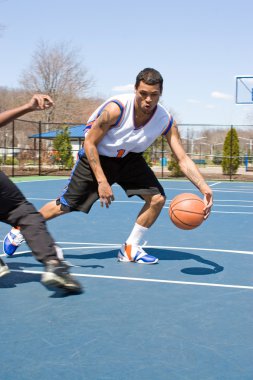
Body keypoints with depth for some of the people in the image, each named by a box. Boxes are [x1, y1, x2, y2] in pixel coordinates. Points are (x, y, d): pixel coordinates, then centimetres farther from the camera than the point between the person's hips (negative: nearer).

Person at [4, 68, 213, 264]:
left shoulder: (166, 121, -22)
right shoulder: (116, 108, -33)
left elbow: (183, 159, -21)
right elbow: (89, 142, -23)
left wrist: (204, 188, -35)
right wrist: (102, 181, -28)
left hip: (129, 158, 4)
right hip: (96, 156, -4)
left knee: (157, 198, -11)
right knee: (65, 205, 1)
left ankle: (130, 249, 6)